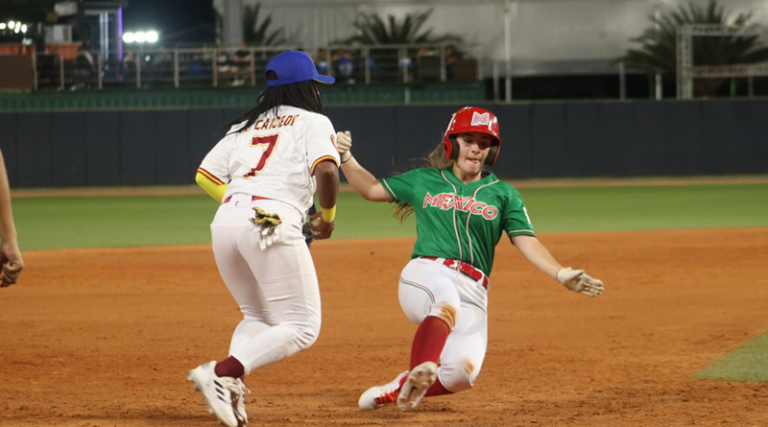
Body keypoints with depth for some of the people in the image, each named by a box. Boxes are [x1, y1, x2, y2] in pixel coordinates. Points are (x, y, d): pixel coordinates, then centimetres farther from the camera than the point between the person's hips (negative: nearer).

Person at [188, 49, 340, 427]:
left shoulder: (244, 126, 26)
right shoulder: (313, 122, 9)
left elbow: (205, 176, 19)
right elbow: (326, 171, -9)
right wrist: (327, 216, 6)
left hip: (225, 223, 7)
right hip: (273, 225, -7)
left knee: (258, 317, 22)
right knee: (301, 326, -1)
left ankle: (229, 391, -5)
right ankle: (223, 374, -21)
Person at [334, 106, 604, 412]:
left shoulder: (502, 194, 16)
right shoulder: (424, 181, 19)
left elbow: (528, 243, 5)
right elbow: (371, 189, 26)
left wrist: (562, 274, -11)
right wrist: (345, 158, 9)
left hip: (473, 291, 2)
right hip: (425, 274, -1)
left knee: (462, 372, -19)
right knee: (447, 304, -39)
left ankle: (399, 389, 5)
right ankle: (421, 372, -55)